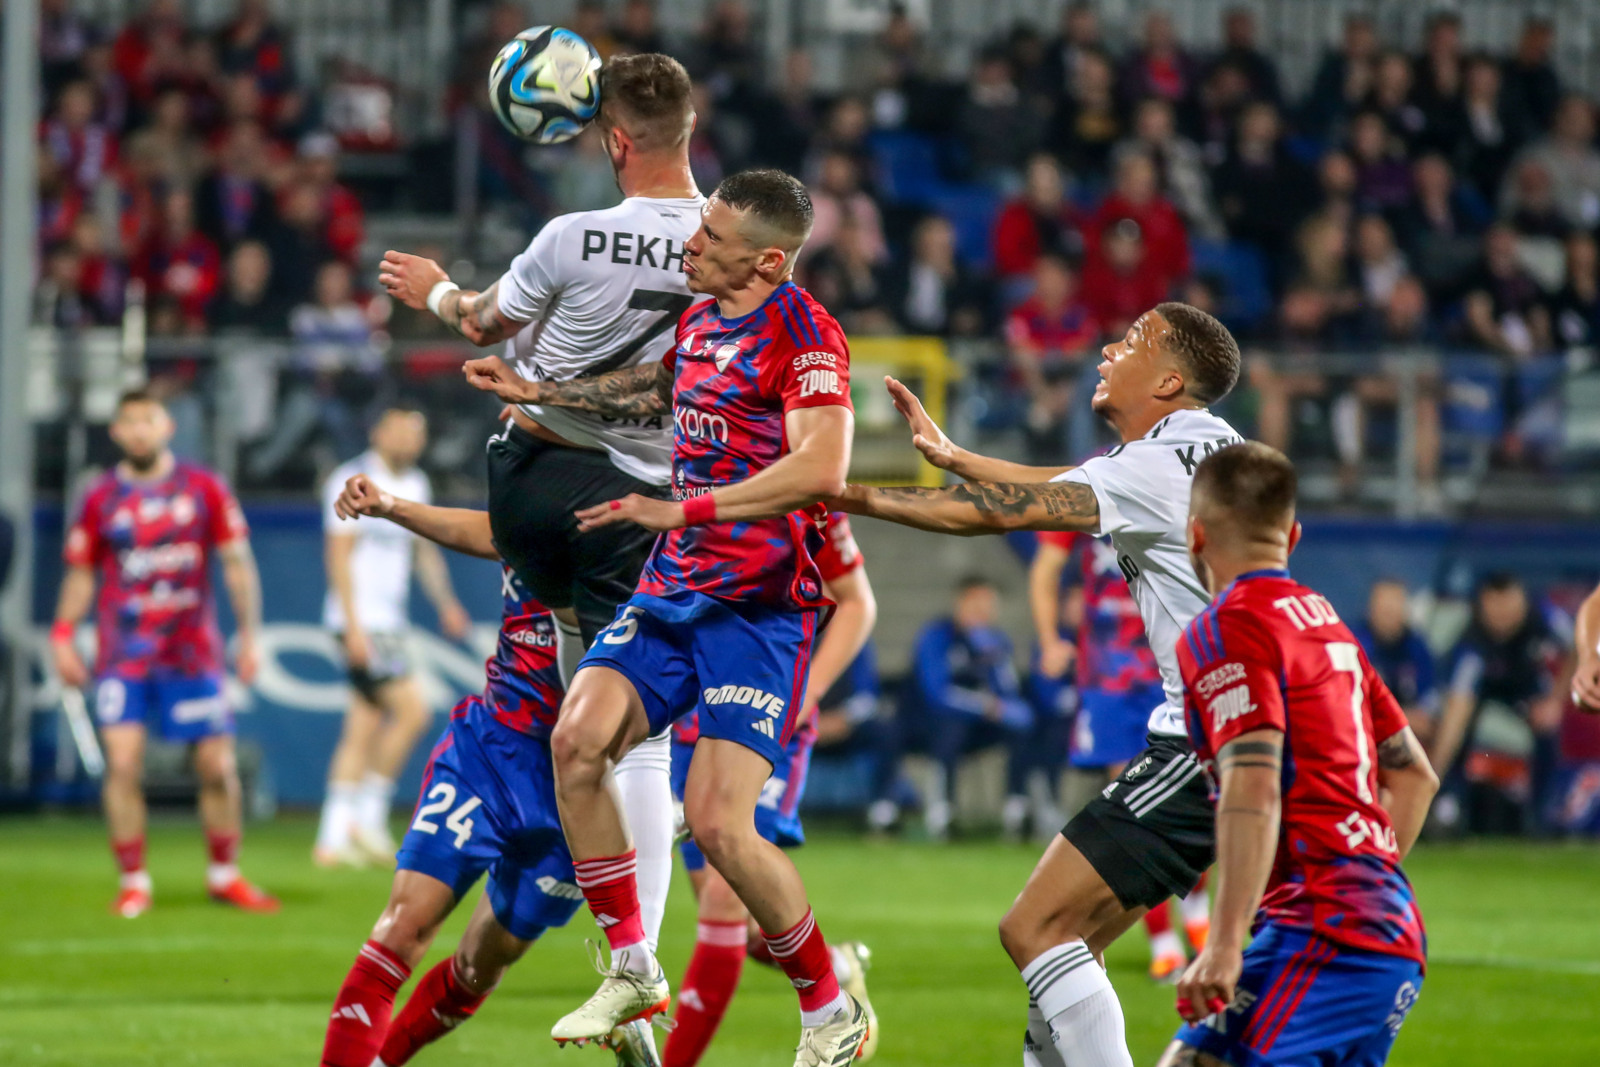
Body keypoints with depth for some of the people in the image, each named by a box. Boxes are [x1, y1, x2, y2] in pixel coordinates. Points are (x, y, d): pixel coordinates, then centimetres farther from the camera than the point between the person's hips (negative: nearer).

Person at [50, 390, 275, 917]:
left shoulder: (204, 489, 4)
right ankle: (134, 882, -2)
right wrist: (63, 636, 1)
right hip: (123, 654, -1)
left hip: (193, 651, 1)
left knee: (218, 766, 2)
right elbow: (80, 573, 11)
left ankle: (224, 874, 21)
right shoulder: (101, 498, 4)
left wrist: (250, 634, 4)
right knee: (123, 762, -13)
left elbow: (237, 562, 8)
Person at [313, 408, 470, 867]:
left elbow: (424, 549, 26)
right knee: (412, 710, -15)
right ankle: (368, 817, -6)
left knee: (364, 729, 6)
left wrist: (446, 603, 16)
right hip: (360, 620, -8)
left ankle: (334, 838, 7)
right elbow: (339, 554, -14)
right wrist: (354, 625, -19)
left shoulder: (415, 485, 15)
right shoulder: (355, 481, -11)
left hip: (390, 619, 8)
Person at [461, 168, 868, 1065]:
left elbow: (821, 469, -28)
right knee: (580, 738, -13)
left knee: (718, 823, -16)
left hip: (762, 608, -8)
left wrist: (681, 509, -27)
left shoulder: (803, 334, -14)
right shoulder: (700, 321, 13)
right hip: (674, 588, 8)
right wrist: (537, 392, 35)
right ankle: (633, 971, 1)